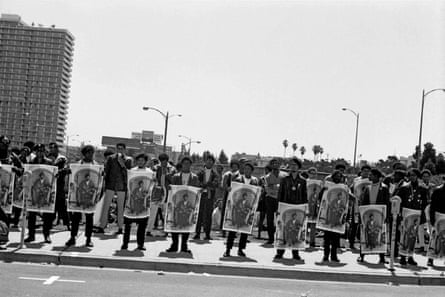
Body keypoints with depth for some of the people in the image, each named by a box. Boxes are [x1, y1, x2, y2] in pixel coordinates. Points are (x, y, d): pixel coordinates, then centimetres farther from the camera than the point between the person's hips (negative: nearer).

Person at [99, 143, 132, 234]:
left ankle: (120, 228, 10)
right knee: (105, 206, -3)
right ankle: (101, 227, -1)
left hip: (121, 186, -1)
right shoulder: (111, 158, 7)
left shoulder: (128, 160, 3)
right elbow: (106, 171, 9)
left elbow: (128, 173, -4)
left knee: (120, 208, 4)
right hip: (110, 185, 1)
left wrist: (122, 164, -16)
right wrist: (105, 182, 4)